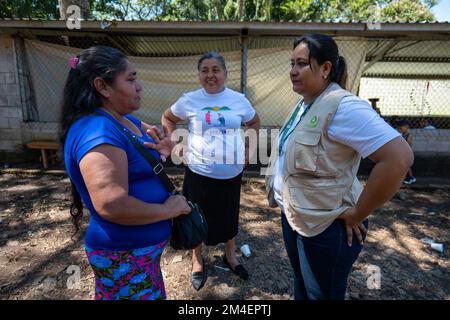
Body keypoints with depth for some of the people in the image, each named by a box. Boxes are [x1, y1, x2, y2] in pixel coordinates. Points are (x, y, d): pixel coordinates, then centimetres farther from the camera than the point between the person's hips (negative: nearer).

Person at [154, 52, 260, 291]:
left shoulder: (239, 100, 0)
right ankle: (197, 260, 39)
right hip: (199, 172, -1)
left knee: (229, 215, 19)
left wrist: (249, 147, 8)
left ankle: (230, 256, 45)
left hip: (232, 172, 2)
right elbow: (167, 118, 10)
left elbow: (254, 122, 17)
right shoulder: (189, 100, -5)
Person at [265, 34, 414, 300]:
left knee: (321, 294, 16)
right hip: (293, 218, 8)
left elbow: (399, 158, -31)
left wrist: (357, 214, -23)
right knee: (301, 289, 27)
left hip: (326, 229, -8)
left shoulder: (342, 106, -24)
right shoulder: (305, 104, 6)